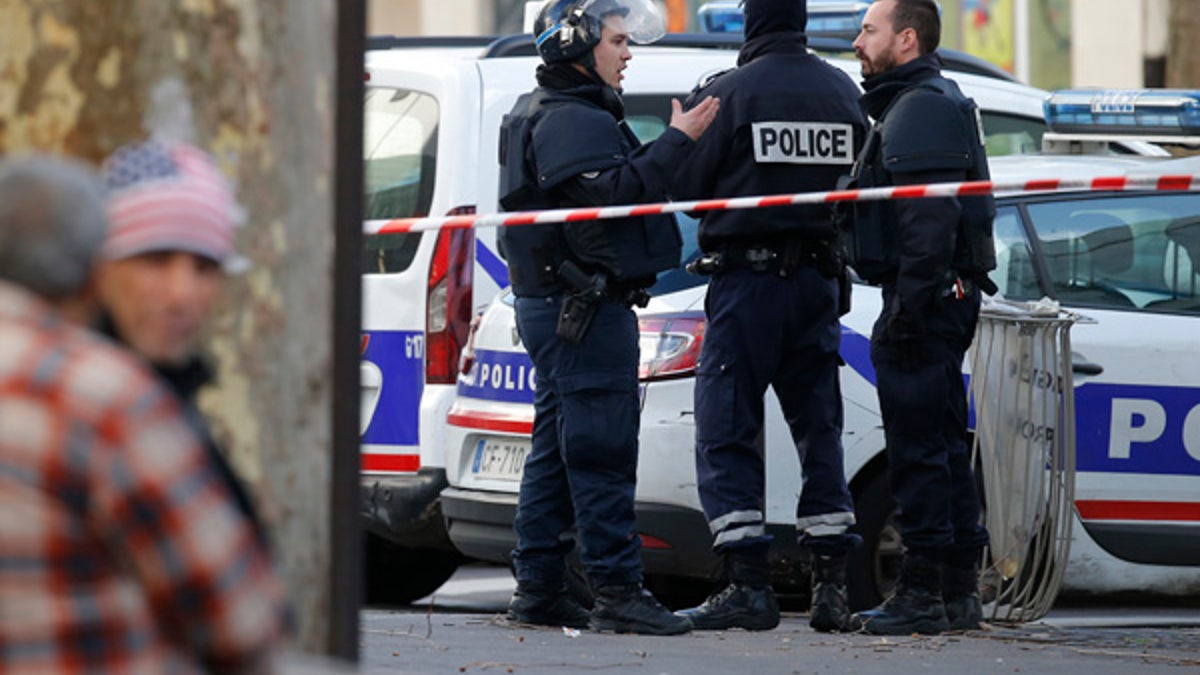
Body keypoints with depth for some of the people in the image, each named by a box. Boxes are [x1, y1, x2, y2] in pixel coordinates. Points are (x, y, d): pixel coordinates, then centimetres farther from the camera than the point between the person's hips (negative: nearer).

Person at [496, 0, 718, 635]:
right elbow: (612, 192, -26)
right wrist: (676, 141, -23)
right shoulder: (568, 120, -14)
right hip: (585, 310, -11)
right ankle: (617, 592, -13)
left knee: (557, 447, 12)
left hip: (552, 303, 11)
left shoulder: (546, 113, 21)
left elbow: (622, 182, 19)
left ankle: (537, 586, 14)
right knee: (602, 448, -11)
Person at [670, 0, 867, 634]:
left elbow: (686, 189, -9)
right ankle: (831, 583, 8)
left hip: (747, 277, -5)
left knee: (726, 433, -1)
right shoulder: (842, 91, 7)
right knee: (819, 430, 12)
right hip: (818, 278, 5)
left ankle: (748, 584, -9)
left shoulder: (730, 90, -10)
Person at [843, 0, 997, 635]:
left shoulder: (922, 109, -13)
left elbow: (930, 224, -22)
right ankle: (958, 592, 16)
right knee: (944, 447, 13)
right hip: (949, 299, 11)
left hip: (924, 302, -11)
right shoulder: (934, 103, 21)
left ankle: (923, 594, -8)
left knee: (918, 451, -9)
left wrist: (906, 309, -24)